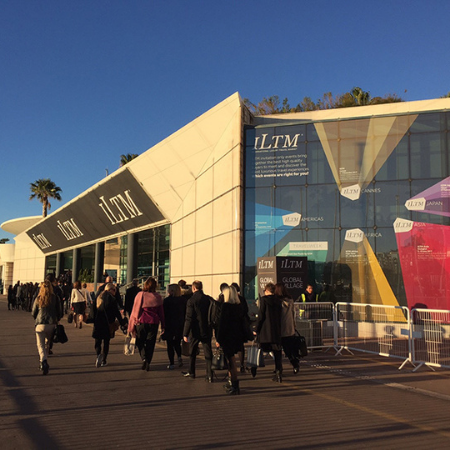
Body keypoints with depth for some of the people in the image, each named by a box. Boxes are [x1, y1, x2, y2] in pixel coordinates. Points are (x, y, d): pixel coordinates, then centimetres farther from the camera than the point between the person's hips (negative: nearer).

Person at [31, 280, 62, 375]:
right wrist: (57, 320, 20)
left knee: (41, 345, 0)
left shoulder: (38, 299, -2)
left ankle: (44, 361, -22)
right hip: (52, 324, 1)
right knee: (47, 344, 18)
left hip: (40, 324, -1)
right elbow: (59, 312, 3)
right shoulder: (55, 298, -2)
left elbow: (33, 313, 8)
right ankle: (42, 362, 25)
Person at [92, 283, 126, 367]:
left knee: (97, 342, 9)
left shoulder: (98, 298, 6)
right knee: (106, 342, 8)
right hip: (108, 325, -3)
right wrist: (123, 323, 2)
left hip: (98, 324, 3)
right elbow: (117, 313, -7)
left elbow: (94, 311, 10)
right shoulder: (112, 299, -8)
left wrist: (94, 322, 17)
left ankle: (99, 354, -17)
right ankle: (103, 361, 8)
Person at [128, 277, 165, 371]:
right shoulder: (158, 297, 1)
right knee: (150, 344, 11)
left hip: (141, 322, -2)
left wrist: (132, 326, 3)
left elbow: (135, 310, -3)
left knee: (140, 342, 13)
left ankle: (144, 358, -9)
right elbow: (161, 312, 6)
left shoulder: (140, 295, -6)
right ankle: (147, 363, 11)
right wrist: (163, 326, 15)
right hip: (154, 323, 2)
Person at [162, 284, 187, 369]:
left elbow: (164, 313, -9)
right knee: (177, 343, 21)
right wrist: (184, 325, 12)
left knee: (170, 345, 5)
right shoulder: (184, 300, 1)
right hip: (180, 325, 4)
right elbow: (186, 313, 5)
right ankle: (179, 357, 0)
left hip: (169, 325, -4)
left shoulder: (167, 300, -11)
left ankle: (172, 363, 5)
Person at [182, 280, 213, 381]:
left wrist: (185, 334, -11)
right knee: (208, 353, 3)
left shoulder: (191, 301, -12)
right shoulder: (209, 299, -1)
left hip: (195, 331, -2)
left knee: (192, 353, 16)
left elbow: (189, 319, -14)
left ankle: (191, 372, 27)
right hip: (206, 331, 2)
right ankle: (209, 375, -4)